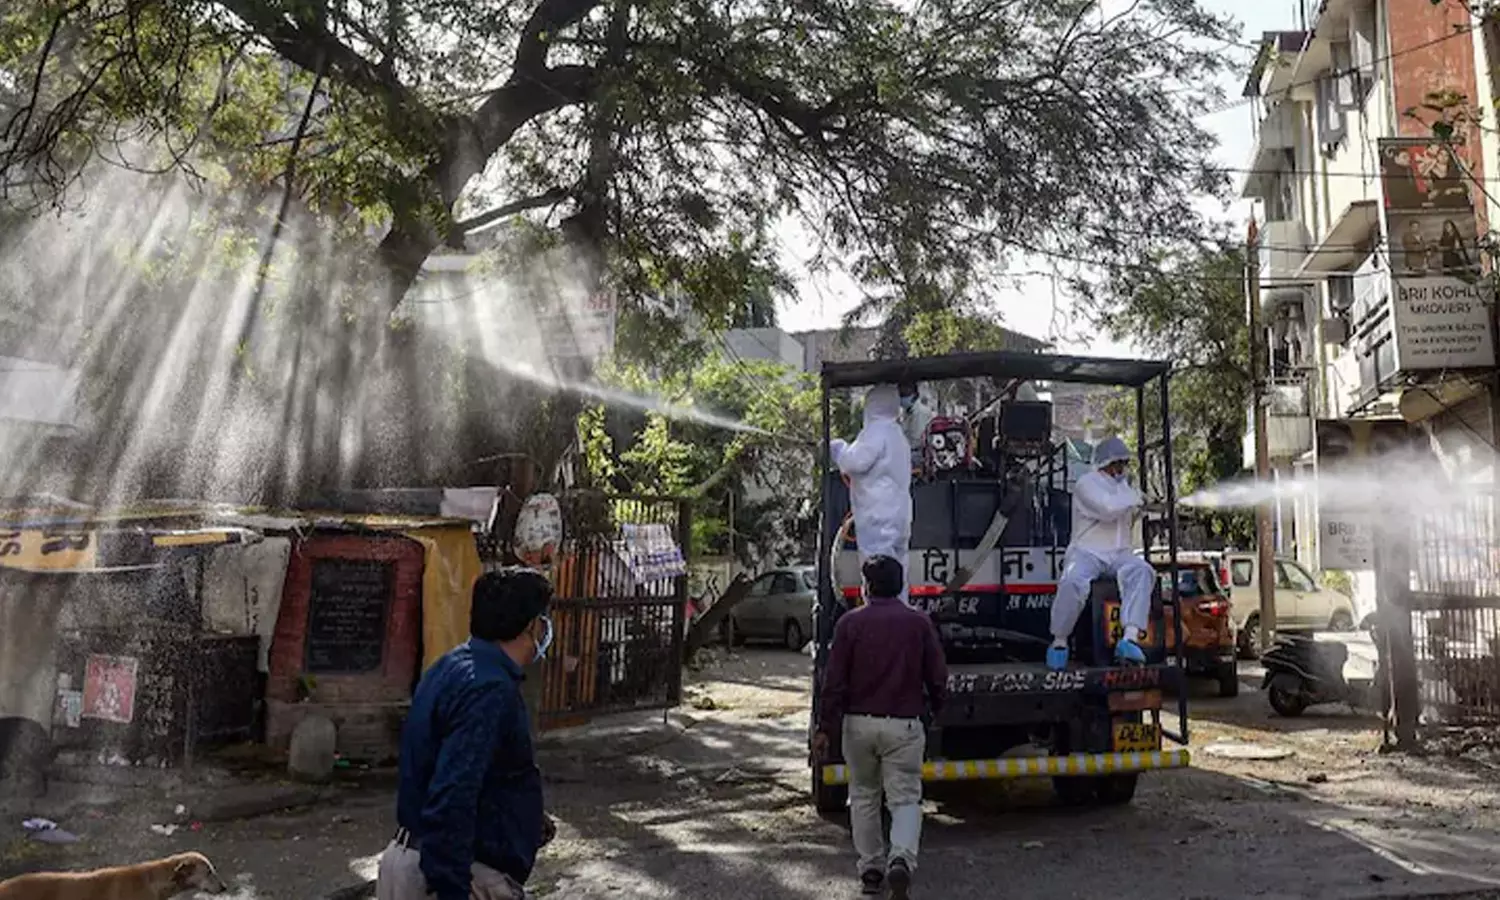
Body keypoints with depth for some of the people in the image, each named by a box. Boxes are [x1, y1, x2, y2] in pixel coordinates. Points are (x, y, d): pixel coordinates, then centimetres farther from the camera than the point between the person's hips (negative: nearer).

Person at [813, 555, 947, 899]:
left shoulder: (850, 623, -4)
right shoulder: (919, 623, -1)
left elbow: (834, 681, -6)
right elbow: (937, 677, 3)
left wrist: (825, 729, -1)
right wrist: (936, 709, 23)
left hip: (859, 723, 1)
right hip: (904, 724, 0)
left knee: (863, 796, 16)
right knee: (905, 798, 4)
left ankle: (871, 869, 21)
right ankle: (901, 859, -19)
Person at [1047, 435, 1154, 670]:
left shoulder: (1123, 486, 22)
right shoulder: (1086, 483, -2)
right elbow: (1108, 509, -19)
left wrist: (1137, 510, 14)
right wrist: (1134, 497, -4)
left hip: (1119, 555, 6)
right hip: (1086, 553, -5)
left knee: (1141, 572, -28)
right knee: (1073, 582, -36)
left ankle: (1130, 639, -42)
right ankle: (1059, 641, -14)